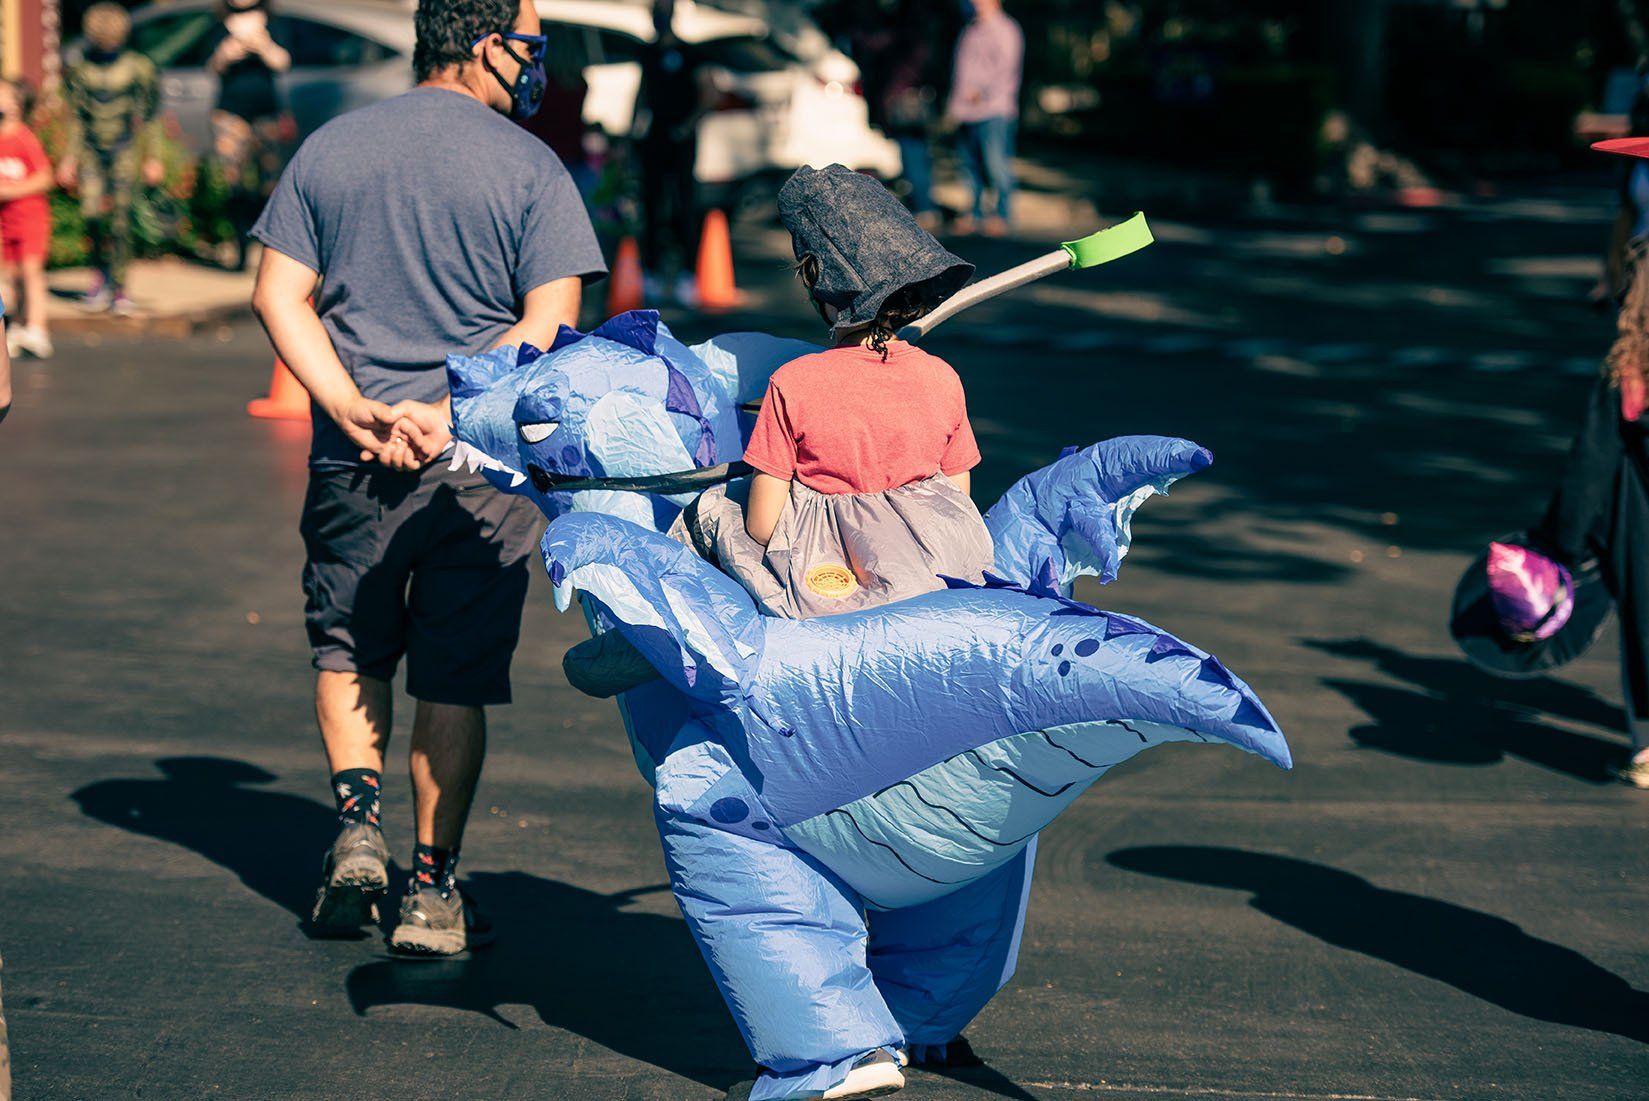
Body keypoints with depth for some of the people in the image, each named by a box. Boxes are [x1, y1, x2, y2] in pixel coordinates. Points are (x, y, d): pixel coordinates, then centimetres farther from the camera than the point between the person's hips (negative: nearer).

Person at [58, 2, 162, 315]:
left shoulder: (138, 67, 0)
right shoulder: (79, 70, 6)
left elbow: (147, 115, 4)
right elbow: (75, 117, 10)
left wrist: (151, 157, 4)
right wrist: (70, 157, 6)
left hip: (124, 149, -2)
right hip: (91, 149, 2)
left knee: (120, 220, -6)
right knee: (93, 213, -13)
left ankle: (119, 288, 1)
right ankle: (103, 273, 10)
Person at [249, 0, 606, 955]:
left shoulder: (328, 150, 7)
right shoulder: (529, 168, -4)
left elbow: (278, 296, 2)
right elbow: (548, 325, -13)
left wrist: (354, 411, -7)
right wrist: (451, 419, -14)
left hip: (353, 463, 3)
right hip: (481, 471, -3)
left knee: (348, 651, 22)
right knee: (456, 679, 7)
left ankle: (358, 815, 5)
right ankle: (433, 887, 10)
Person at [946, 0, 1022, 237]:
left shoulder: (1005, 30, -3)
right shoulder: (970, 31, 22)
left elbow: (1005, 68, -12)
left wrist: (981, 91, -18)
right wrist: (955, 103, 15)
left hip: (994, 110, -8)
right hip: (967, 111, 8)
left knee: (996, 163, -9)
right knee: (970, 164, 8)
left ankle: (1003, 215, -3)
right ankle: (973, 213, 15)